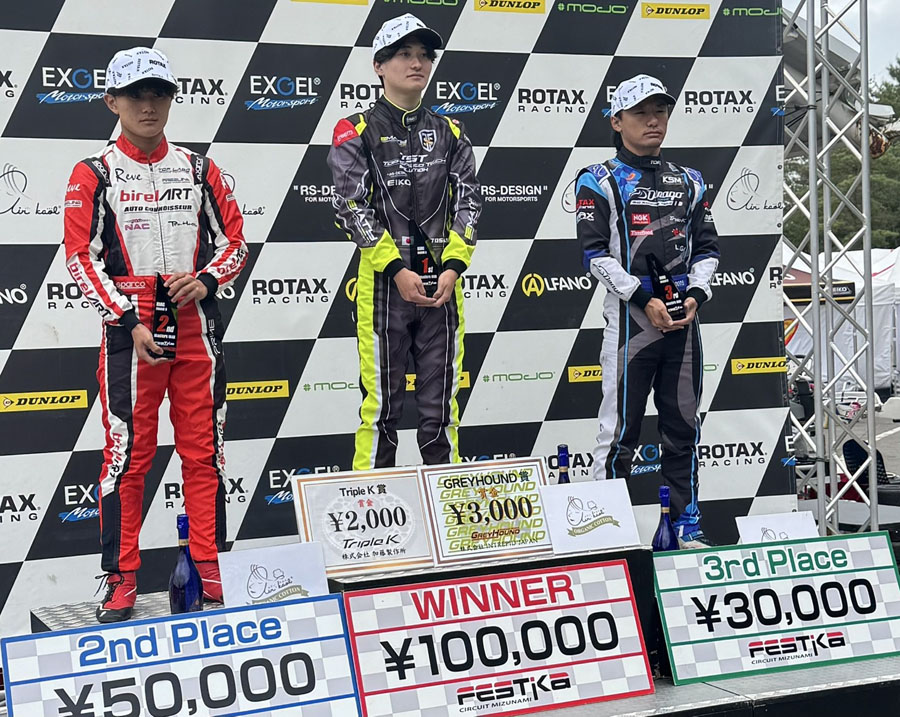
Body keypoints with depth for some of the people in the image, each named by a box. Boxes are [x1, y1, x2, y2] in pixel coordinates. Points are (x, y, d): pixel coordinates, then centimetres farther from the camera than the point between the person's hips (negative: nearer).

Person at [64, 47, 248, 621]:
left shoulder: (199, 170, 11)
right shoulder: (94, 175, 1)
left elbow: (234, 240, 13)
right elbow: (82, 257, -4)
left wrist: (206, 279, -7)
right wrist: (130, 321, -14)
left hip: (197, 326, 3)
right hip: (131, 332, -3)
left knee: (204, 449, 6)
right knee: (128, 453, -4)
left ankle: (211, 567, 15)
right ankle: (122, 577, 4)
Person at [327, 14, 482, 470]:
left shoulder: (450, 134, 13)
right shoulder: (356, 133, 1)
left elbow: (468, 202, 7)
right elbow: (352, 208, -7)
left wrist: (452, 266, -8)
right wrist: (397, 269, -15)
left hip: (441, 283, 3)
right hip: (383, 282, -3)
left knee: (440, 406, 7)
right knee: (381, 404, -1)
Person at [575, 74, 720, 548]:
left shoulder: (688, 182, 15)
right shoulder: (599, 181, 0)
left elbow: (707, 248, 14)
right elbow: (596, 253, -8)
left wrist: (694, 295, -4)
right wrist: (645, 299, -15)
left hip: (683, 319, 5)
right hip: (629, 318, -5)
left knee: (683, 427, 9)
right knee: (620, 430, -4)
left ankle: (687, 523, 17)